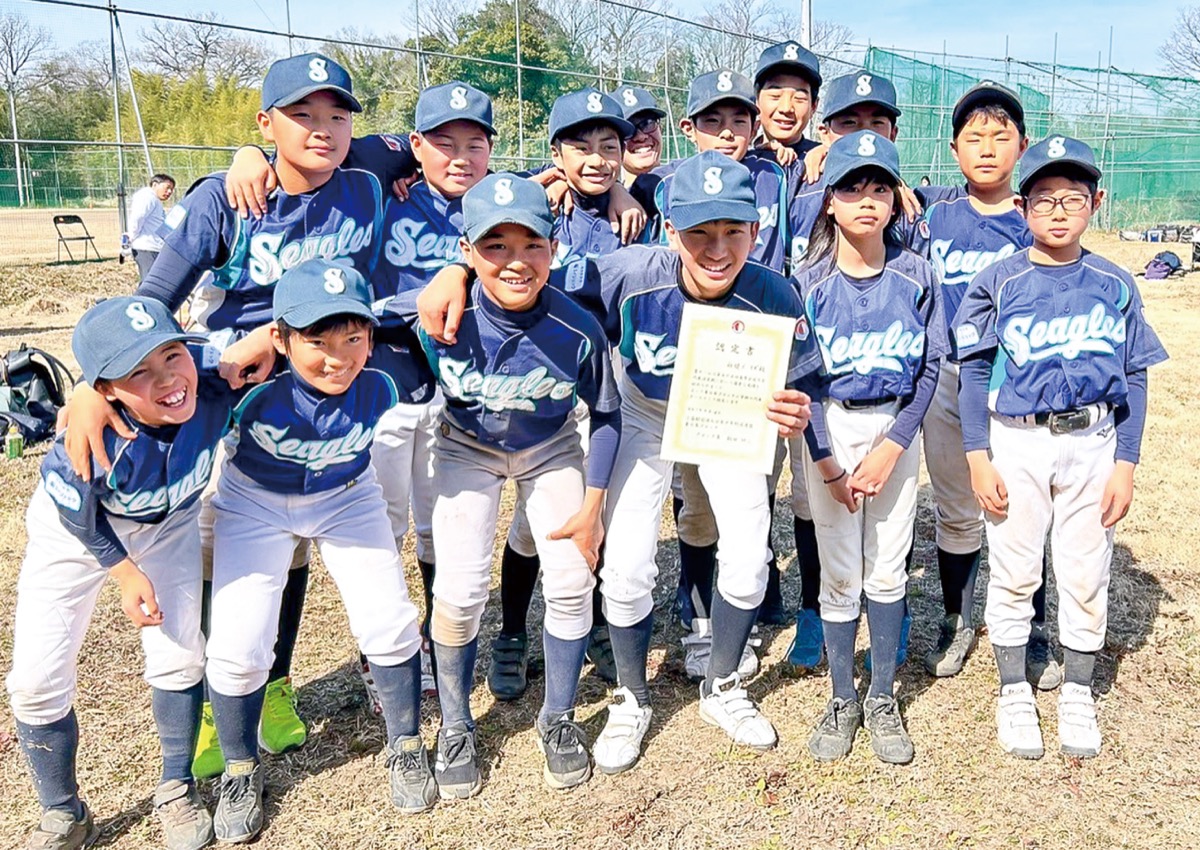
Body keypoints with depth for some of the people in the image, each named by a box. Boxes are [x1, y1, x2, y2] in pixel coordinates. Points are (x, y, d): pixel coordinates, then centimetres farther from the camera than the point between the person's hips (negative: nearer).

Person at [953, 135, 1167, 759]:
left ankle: (1077, 694, 29)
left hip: (1093, 443, 2)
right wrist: (978, 458, -8)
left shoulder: (1115, 285, 2)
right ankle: (1014, 692, 25)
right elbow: (975, 373, -2)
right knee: (1014, 573, 7)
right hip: (1015, 443, -1)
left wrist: (1125, 463, -2)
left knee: (1086, 576, 10)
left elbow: (1134, 378, 4)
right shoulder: (998, 283, -3)